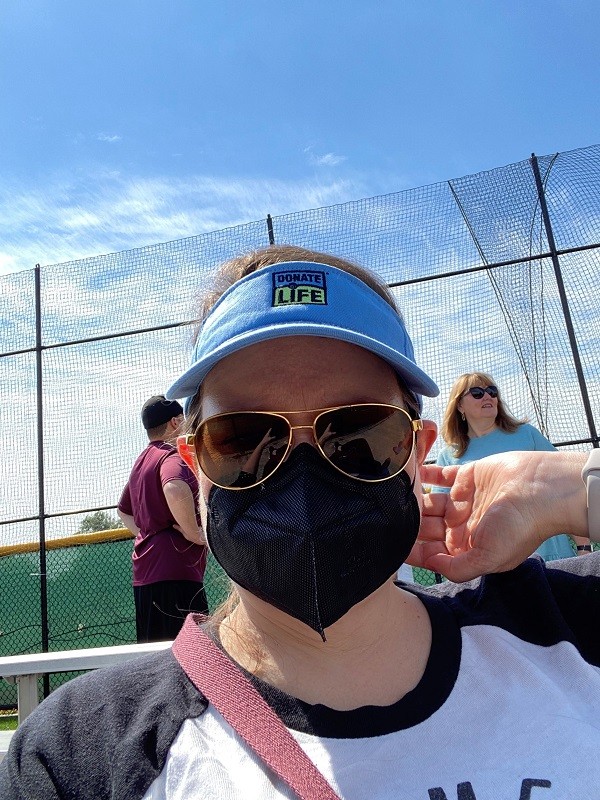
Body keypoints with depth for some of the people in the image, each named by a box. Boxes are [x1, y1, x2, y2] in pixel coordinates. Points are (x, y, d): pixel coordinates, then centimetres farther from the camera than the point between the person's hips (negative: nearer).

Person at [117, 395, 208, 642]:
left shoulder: (141, 460, 19)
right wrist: (194, 533, -20)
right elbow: (175, 489, -33)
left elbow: (123, 510, 32)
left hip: (143, 573, 10)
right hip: (175, 574, -10)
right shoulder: (173, 455, -9)